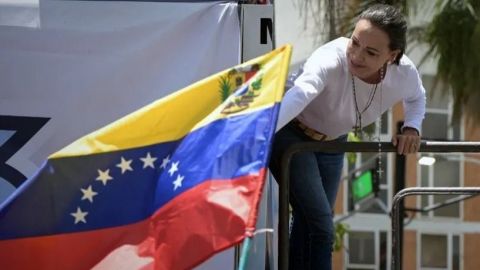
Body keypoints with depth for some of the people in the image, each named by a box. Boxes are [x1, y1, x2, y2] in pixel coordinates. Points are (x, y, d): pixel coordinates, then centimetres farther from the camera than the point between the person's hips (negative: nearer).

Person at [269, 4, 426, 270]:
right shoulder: (331, 60, -40)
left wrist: (412, 127, -15)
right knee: (319, 223, -18)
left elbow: (416, 97, 5)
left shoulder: (404, 73, -22)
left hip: (332, 143, 6)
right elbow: (296, 96, -60)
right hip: (291, 135, -6)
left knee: (309, 224, 10)